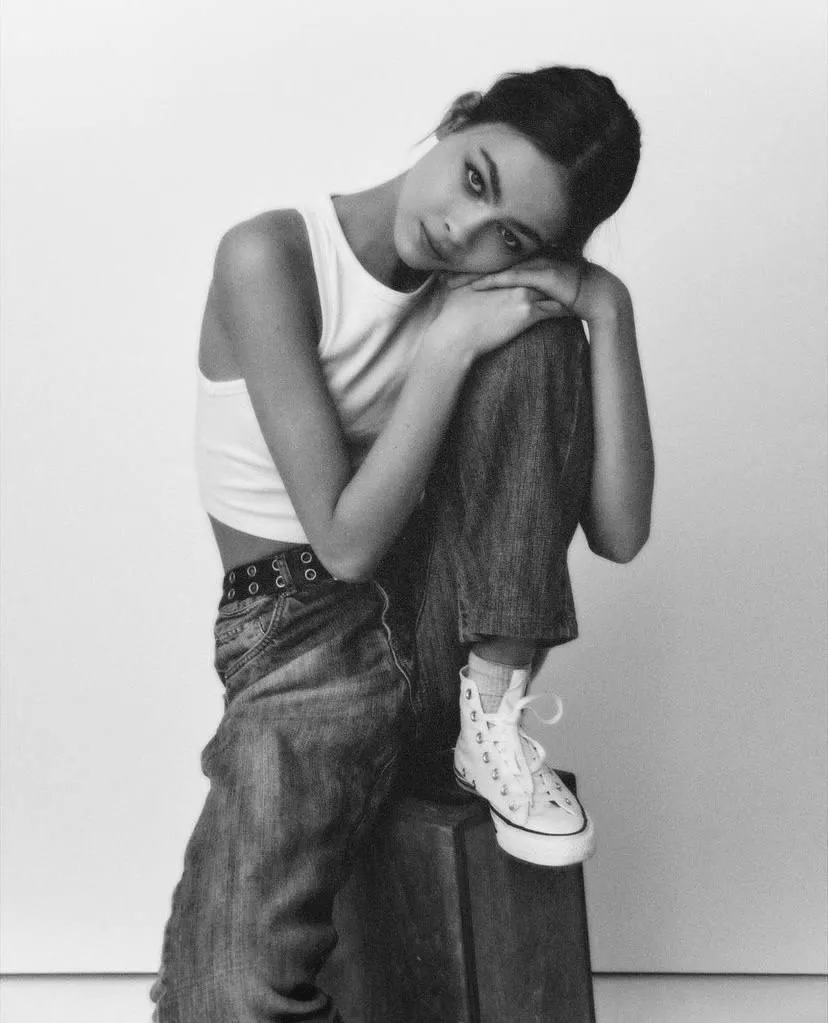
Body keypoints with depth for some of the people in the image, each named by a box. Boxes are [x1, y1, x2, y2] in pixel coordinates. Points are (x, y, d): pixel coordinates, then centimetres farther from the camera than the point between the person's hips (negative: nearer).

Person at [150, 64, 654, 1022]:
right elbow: (344, 541, -20)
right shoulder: (270, 257, -15)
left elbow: (618, 534, -8)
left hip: (439, 612, 5)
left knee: (539, 341, -20)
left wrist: (607, 311, -16)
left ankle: (490, 719, -15)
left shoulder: (504, 292, -2)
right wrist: (447, 346, -20)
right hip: (302, 630, -4)